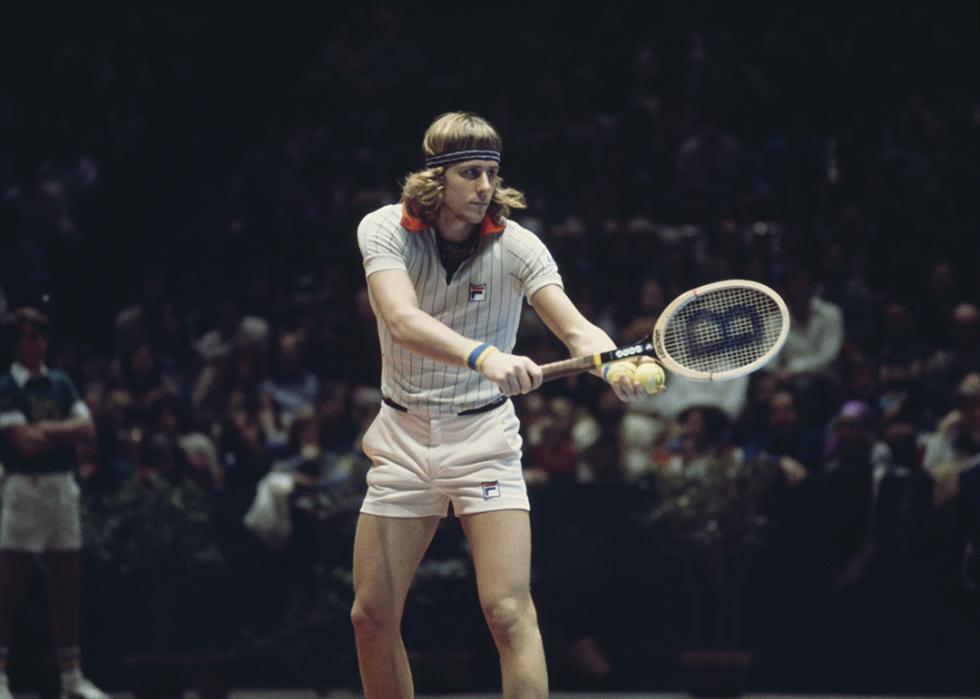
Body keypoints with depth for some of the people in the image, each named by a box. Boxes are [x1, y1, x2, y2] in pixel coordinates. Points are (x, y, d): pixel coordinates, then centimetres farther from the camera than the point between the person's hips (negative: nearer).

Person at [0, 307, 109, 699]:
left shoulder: (61, 384, 12)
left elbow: (88, 428, 2)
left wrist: (48, 430, -11)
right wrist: (67, 432, -3)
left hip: (63, 486, 6)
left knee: (66, 585, 8)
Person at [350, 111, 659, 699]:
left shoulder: (515, 246, -10)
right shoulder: (386, 231, -10)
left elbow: (575, 328, -20)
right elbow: (403, 321, -28)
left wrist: (616, 364, -44)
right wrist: (484, 357, -46)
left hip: (484, 436, -2)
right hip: (403, 436, 2)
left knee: (508, 611, -15)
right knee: (372, 617, 4)